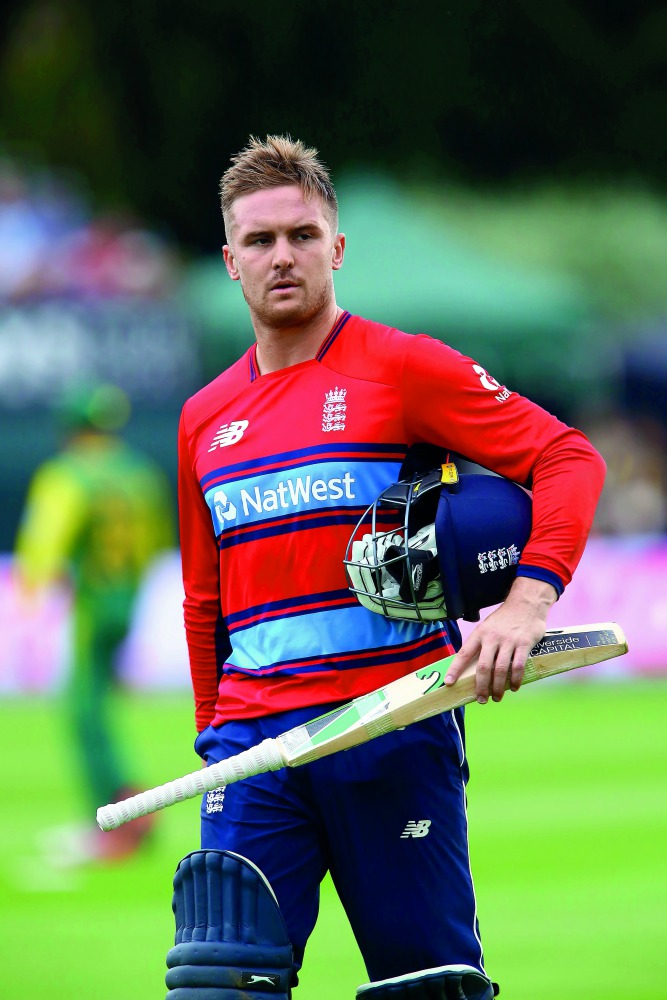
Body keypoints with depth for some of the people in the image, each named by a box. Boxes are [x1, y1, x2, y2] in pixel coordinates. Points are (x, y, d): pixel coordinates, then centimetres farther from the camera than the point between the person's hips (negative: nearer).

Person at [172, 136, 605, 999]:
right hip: (252, 736, 4)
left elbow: (569, 460, -5)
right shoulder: (203, 420, 17)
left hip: (391, 726, -4)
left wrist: (526, 601, -19)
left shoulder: (403, 368, 1)